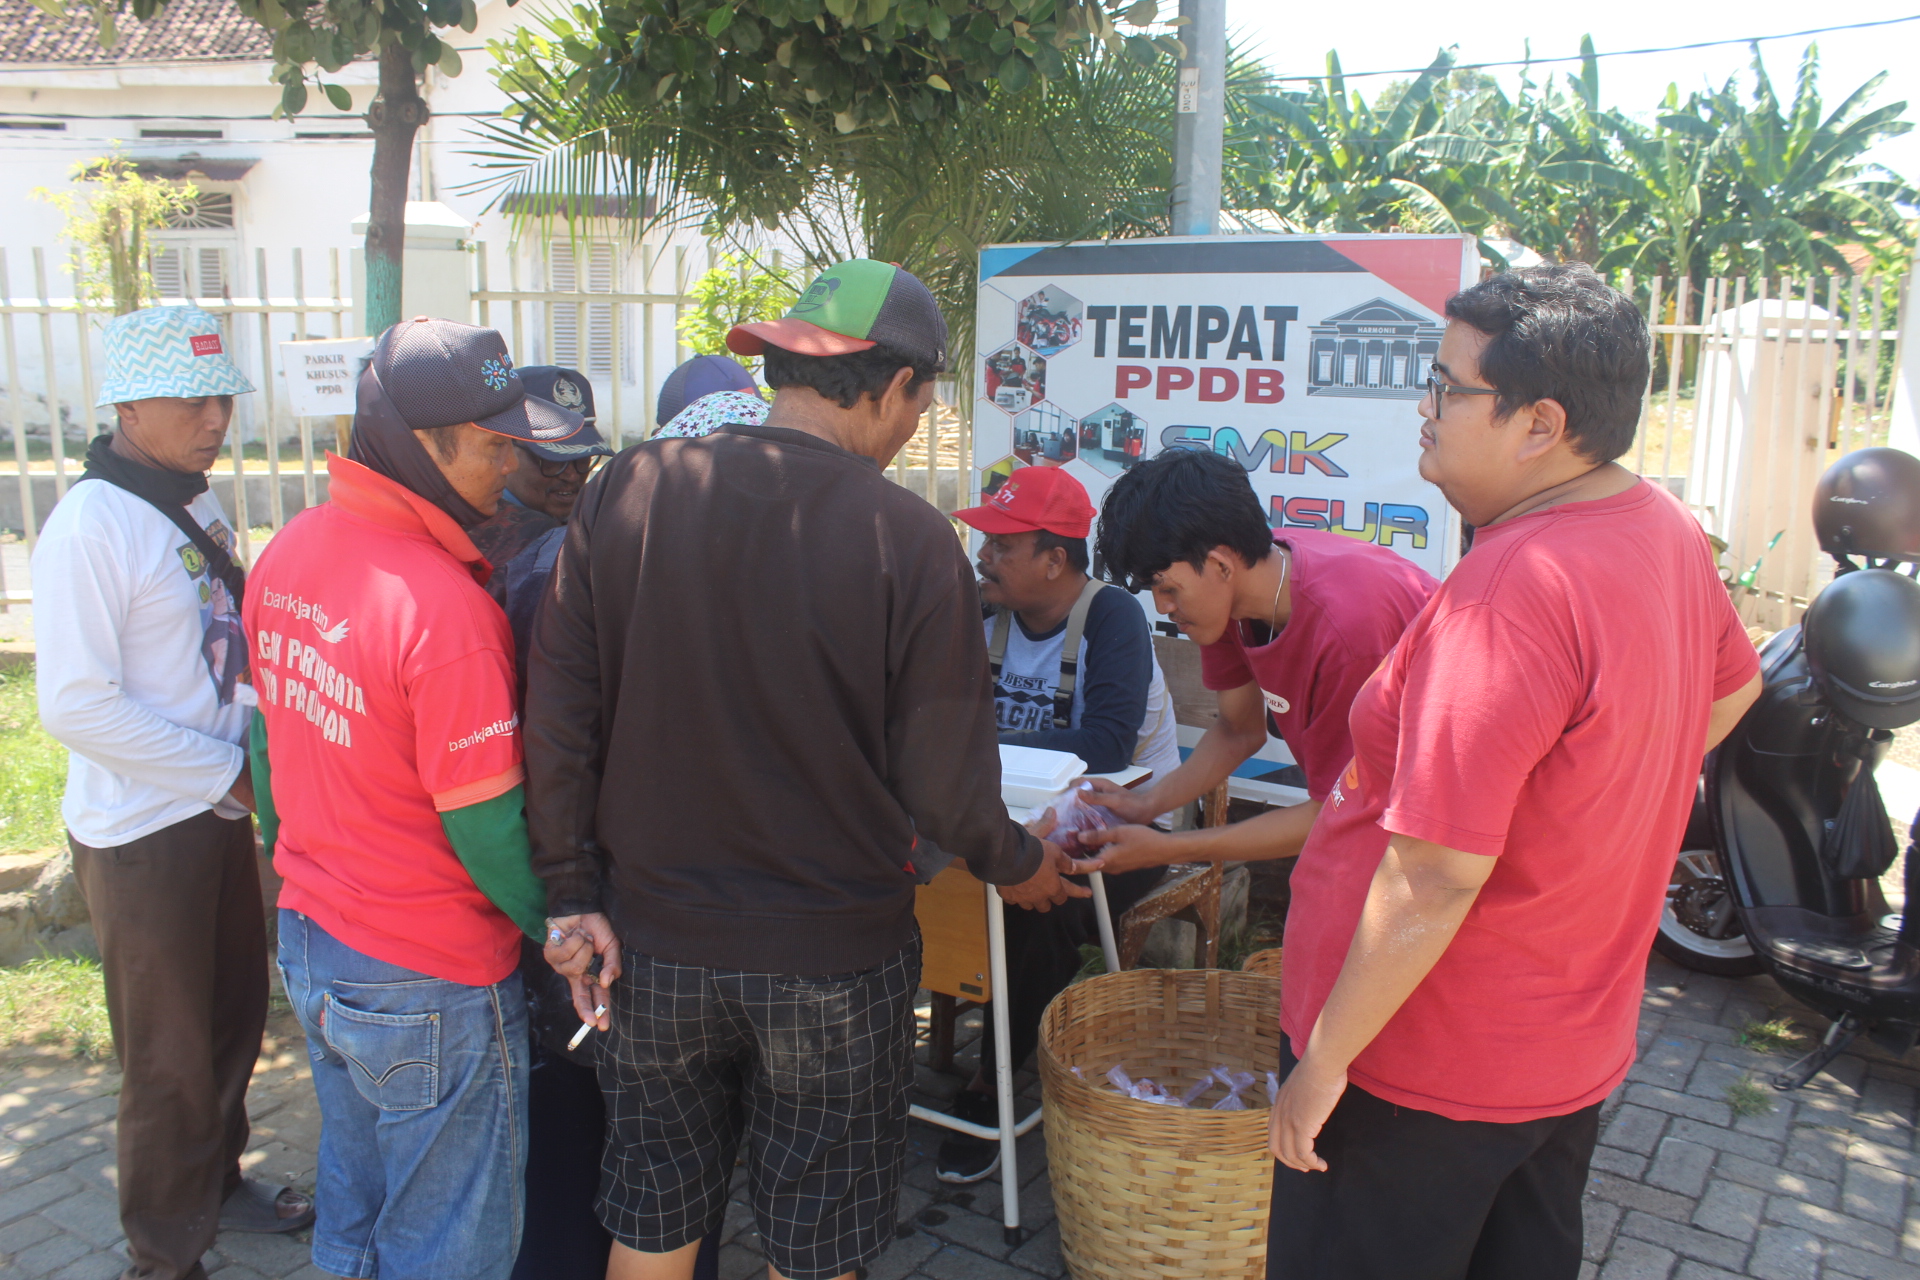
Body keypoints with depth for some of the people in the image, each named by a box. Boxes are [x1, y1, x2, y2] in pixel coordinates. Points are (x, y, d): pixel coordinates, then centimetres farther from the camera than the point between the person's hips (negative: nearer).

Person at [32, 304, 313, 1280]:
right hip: (141, 831, -8)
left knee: (233, 1013, 22)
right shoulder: (92, 524, -19)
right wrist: (226, 772, -19)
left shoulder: (198, 504, 6)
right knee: (170, 1055, 7)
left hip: (219, 807, 8)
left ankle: (216, 1181, 43)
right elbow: (76, 706, -23)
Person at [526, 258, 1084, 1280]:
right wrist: (1018, 867, 7)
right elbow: (942, 781, -12)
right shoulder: (907, 538, -17)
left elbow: (558, 719, -5)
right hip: (832, 962, -2)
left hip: (655, 945, 3)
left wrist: (573, 894, 4)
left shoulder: (625, 493, -8)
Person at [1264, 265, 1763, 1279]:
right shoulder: (1668, 531, -1)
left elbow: (1435, 877, -30)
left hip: (1430, 1077, -9)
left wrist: (1325, 1058, -20)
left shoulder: (1514, 587, -31)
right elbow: (1729, 689, 19)